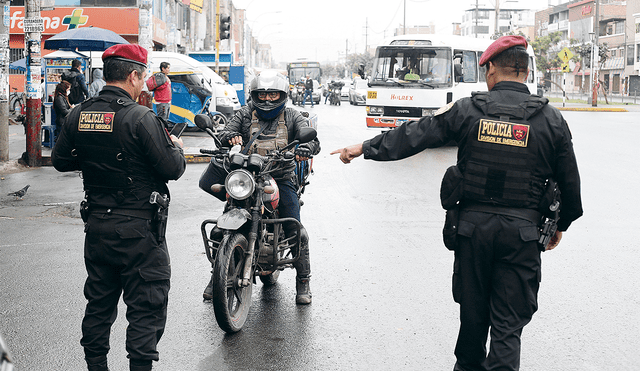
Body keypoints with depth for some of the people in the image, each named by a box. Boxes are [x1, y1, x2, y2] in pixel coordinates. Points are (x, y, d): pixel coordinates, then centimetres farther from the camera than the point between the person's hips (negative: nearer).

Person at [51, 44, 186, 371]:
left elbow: (60, 160, 12)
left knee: (99, 303, 18)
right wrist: (176, 147, 5)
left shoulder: (78, 115, 1)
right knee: (146, 307, 3)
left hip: (96, 225, 6)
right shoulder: (141, 118, -17)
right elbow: (172, 169, -15)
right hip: (139, 229, -6)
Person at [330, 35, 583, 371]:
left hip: (471, 225, 1)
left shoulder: (467, 110, -3)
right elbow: (570, 183, 5)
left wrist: (364, 148, 8)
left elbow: (413, 135, -1)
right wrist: (561, 225, 20)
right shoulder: (552, 120, 0)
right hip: (521, 230, -1)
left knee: (472, 308, 18)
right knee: (509, 323, 3)